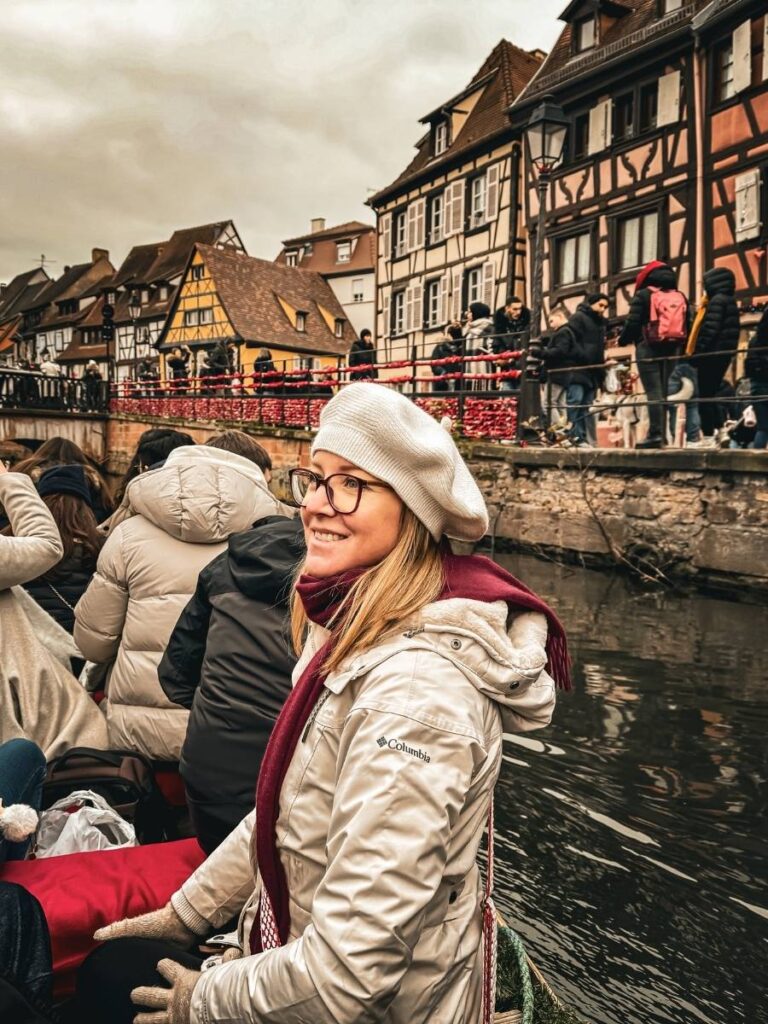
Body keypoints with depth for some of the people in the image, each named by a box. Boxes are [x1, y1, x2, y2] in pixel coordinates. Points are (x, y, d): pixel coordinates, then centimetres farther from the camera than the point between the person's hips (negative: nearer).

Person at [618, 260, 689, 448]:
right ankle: (661, 434, 9)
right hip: (673, 348, 5)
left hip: (649, 348, -5)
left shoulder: (643, 295, -1)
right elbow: (686, 326, 14)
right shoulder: (681, 297, 17)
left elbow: (632, 322, -8)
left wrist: (623, 339, 8)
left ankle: (656, 434, -18)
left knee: (653, 391, -10)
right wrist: (680, 349, 19)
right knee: (663, 390, 9)